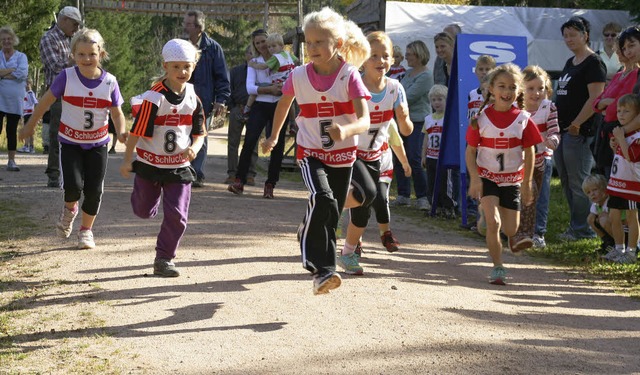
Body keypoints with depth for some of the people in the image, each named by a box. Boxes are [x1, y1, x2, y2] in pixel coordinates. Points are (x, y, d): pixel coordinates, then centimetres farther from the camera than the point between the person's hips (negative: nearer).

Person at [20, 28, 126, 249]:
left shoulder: (109, 82, -10)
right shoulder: (67, 77, -15)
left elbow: (117, 113, 0)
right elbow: (46, 102, -2)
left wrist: (121, 132, -20)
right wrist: (30, 125, 7)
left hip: (97, 143, 2)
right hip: (70, 142, -2)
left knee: (94, 190, 1)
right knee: (73, 186, -17)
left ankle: (86, 230, 24)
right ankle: (69, 209, 19)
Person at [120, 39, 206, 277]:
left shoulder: (193, 99, -1)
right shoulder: (154, 98, -17)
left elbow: (200, 132, 6)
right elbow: (137, 131, -14)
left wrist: (194, 147, -15)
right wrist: (127, 160, -11)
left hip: (179, 166, 3)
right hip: (150, 164, -3)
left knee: (177, 215, -6)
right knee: (144, 211, 15)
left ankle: (164, 258, 8)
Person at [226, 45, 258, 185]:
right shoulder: (235, 71, 11)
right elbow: (228, 91, 10)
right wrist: (232, 109, -1)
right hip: (237, 109, 1)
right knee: (233, 142, 1)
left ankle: (250, 175, 5)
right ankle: (232, 174, 6)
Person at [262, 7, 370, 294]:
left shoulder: (350, 76, -14)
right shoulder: (298, 76, -8)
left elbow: (365, 121, -23)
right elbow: (284, 104, 14)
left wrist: (346, 130, -45)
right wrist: (274, 136, 25)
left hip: (342, 155, 1)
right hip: (310, 152, -1)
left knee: (331, 214, 13)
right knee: (323, 200, -27)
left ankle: (307, 234, 48)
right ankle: (323, 270, -26)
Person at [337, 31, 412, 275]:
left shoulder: (394, 88, -7)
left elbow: (406, 131, -5)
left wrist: (403, 118, -24)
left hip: (374, 157, 5)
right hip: (349, 153, -5)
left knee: (362, 211, 8)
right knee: (367, 193, -30)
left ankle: (347, 254, 30)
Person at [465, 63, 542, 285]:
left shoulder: (523, 120, -6)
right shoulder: (481, 118, -8)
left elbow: (529, 154, 0)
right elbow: (470, 151, -4)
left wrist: (526, 184, 0)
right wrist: (474, 179, -14)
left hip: (512, 180, 2)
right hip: (487, 177, -2)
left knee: (510, 231, 5)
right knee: (493, 223, -17)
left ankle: (487, 209, 40)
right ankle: (497, 268, -1)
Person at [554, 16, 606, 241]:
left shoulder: (593, 63, -9)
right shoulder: (570, 63, 19)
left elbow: (596, 98, -17)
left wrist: (576, 124, -19)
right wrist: (555, 123, 15)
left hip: (580, 132, -9)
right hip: (562, 130, 10)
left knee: (578, 183, -6)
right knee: (566, 182, 12)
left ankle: (582, 229, 1)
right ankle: (575, 225, 20)